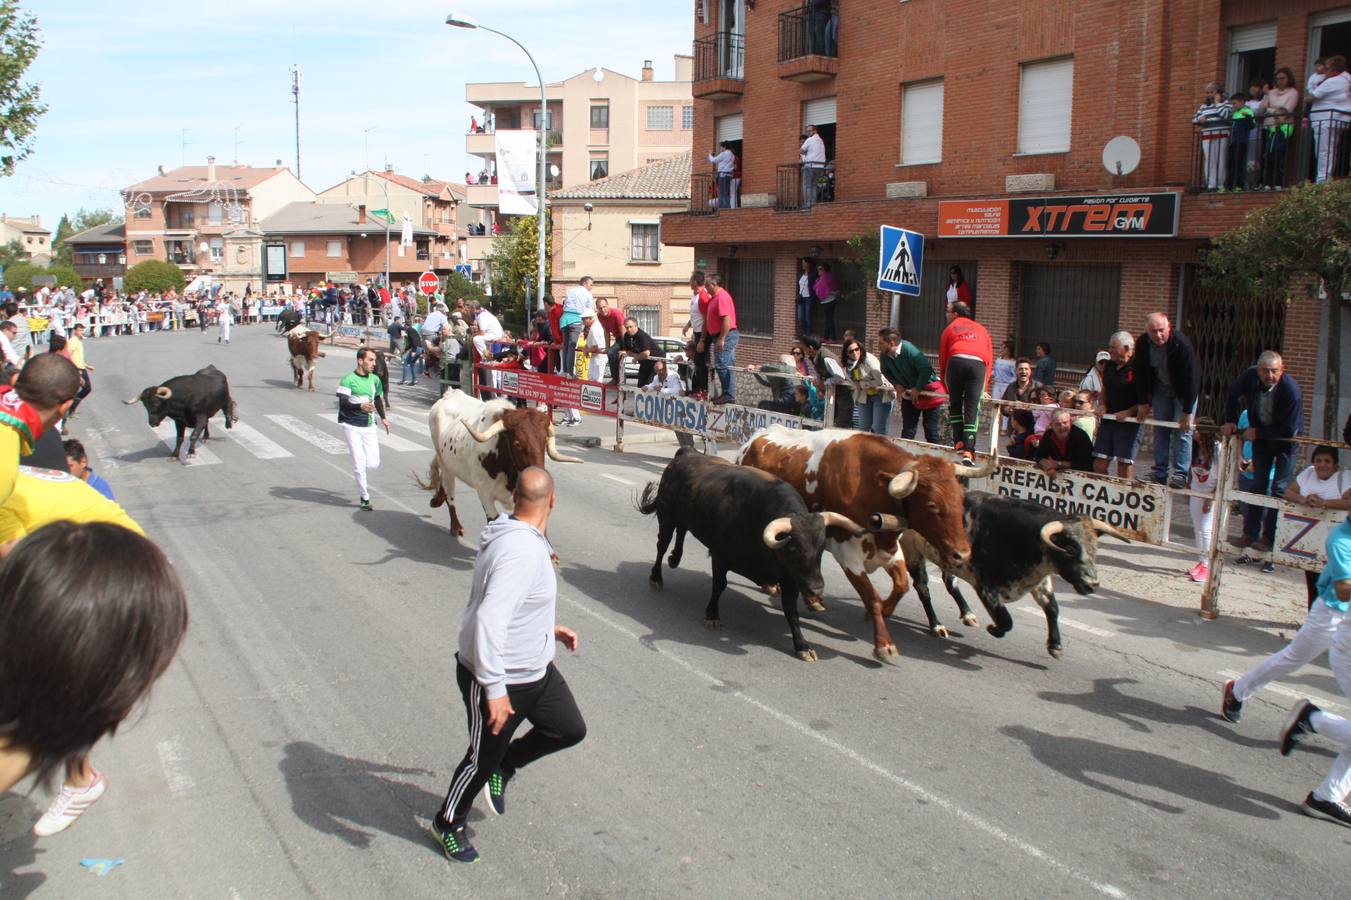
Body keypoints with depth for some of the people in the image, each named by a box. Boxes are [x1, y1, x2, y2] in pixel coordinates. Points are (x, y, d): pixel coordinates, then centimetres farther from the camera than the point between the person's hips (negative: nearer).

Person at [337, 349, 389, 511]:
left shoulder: (375, 379, 8)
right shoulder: (348, 379, -9)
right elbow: (342, 402, -16)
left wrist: (383, 417, 24)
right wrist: (360, 406, -31)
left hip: (369, 425, 5)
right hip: (351, 426, -5)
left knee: (374, 464, -4)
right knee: (359, 464, -5)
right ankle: (364, 497, 10)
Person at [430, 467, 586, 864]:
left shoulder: (520, 539, 1)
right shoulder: (521, 551, -31)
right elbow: (489, 619, -38)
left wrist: (551, 629, 18)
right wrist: (495, 689, -35)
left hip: (536, 670, 9)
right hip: (500, 680, -9)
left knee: (571, 729, 17)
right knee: (483, 758, 11)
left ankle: (504, 768, 37)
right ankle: (448, 824, 37)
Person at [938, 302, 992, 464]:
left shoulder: (949, 329, 25)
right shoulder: (981, 329, 30)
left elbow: (943, 357, 20)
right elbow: (990, 357, 22)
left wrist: (945, 385, 27)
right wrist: (984, 387, 23)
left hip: (956, 361, -1)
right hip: (978, 364, 1)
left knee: (955, 404, 18)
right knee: (972, 409, -1)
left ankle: (959, 442, 10)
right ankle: (968, 451, -11)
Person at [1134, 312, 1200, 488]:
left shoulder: (1181, 344, -30)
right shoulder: (1142, 343, -16)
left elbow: (1190, 378, -27)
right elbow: (1140, 374, -4)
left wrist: (1187, 412, -26)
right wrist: (1144, 403, -3)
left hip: (1184, 390, -4)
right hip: (1160, 388, 4)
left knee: (1182, 430, -10)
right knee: (1160, 430, 3)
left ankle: (1180, 474, -8)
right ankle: (1160, 473, 8)